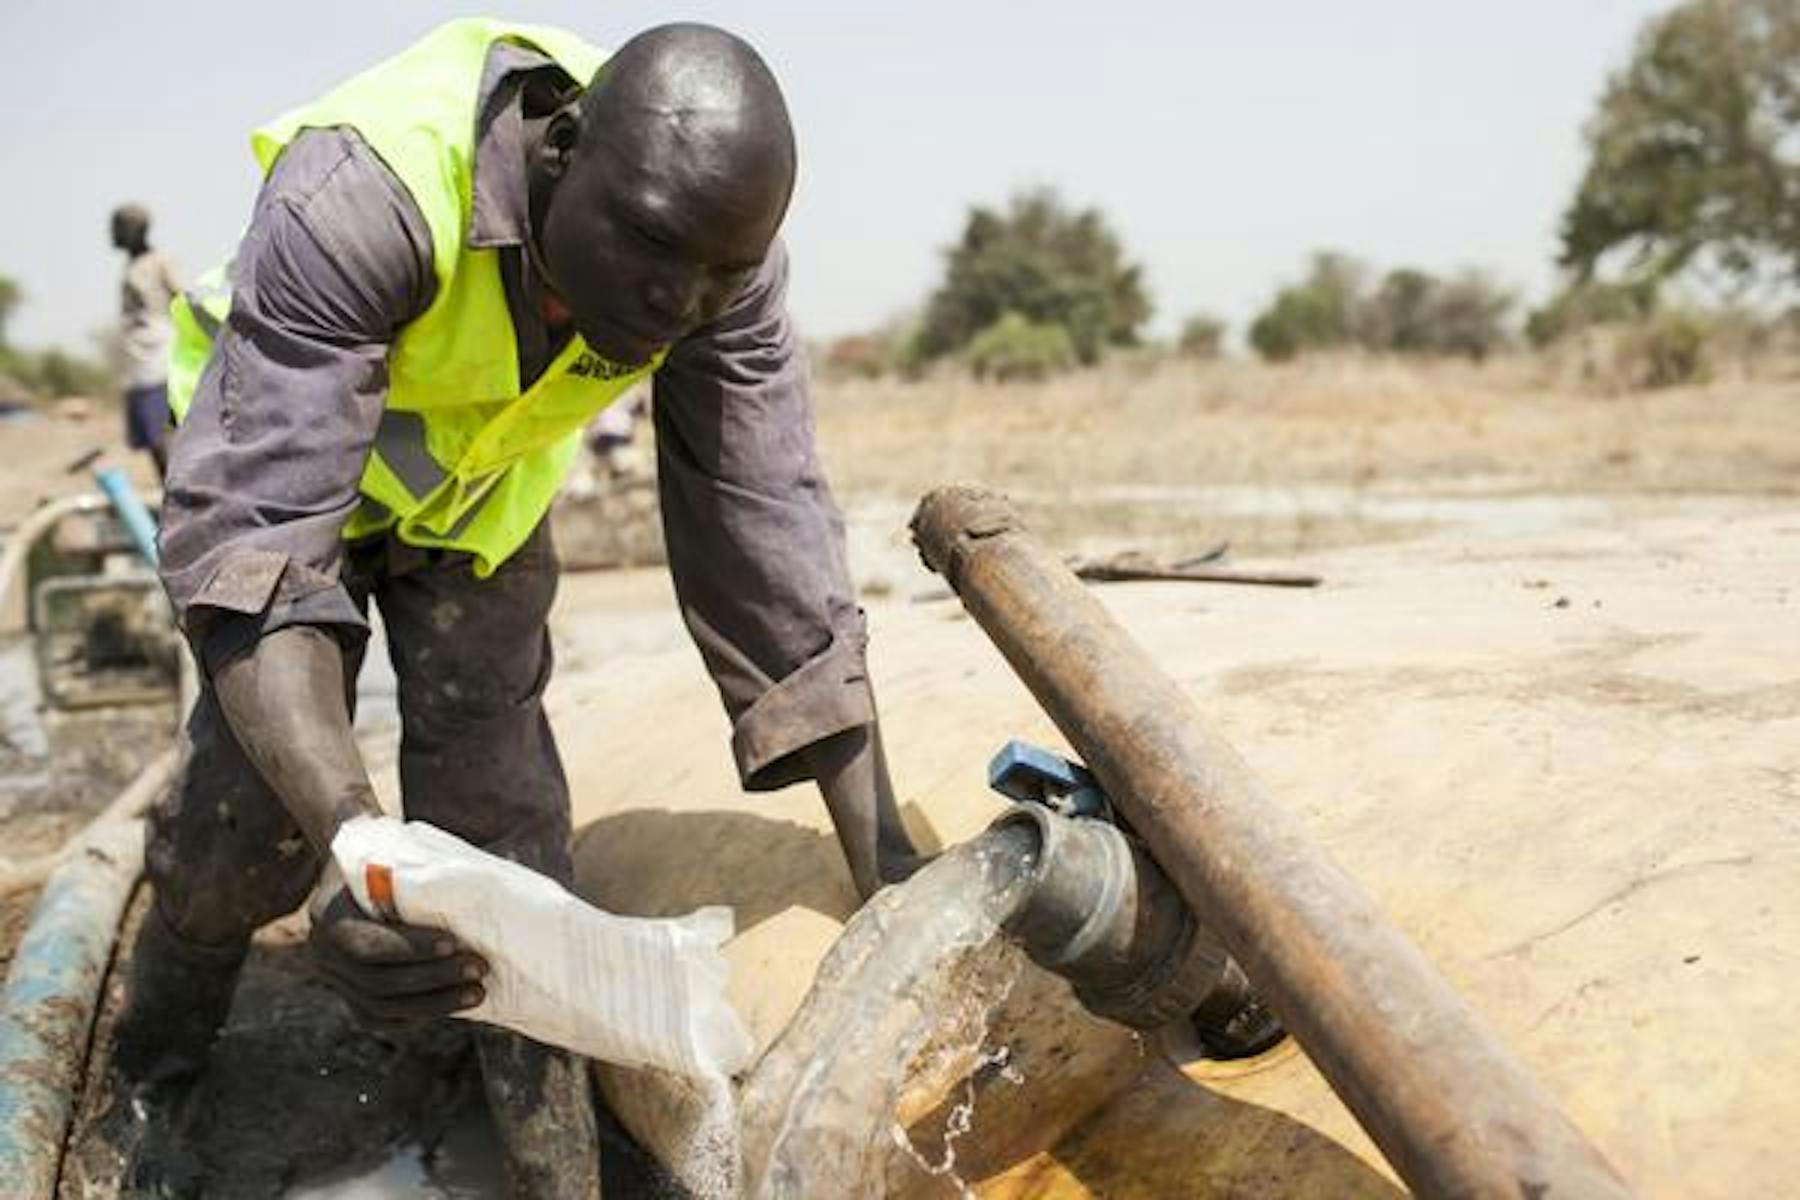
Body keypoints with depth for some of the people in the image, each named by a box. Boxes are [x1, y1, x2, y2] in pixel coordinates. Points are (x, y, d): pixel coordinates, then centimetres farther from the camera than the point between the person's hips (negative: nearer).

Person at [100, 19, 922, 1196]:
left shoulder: (720, 250, -28)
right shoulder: (361, 187, -41)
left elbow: (771, 533, -26)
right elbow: (248, 530, -45)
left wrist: (886, 865, -29)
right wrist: (347, 832, -61)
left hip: (488, 488, 3)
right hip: (282, 456, -2)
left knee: (504, 812, -7)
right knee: (256, 795, -6)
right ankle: (149, 1075, 25)